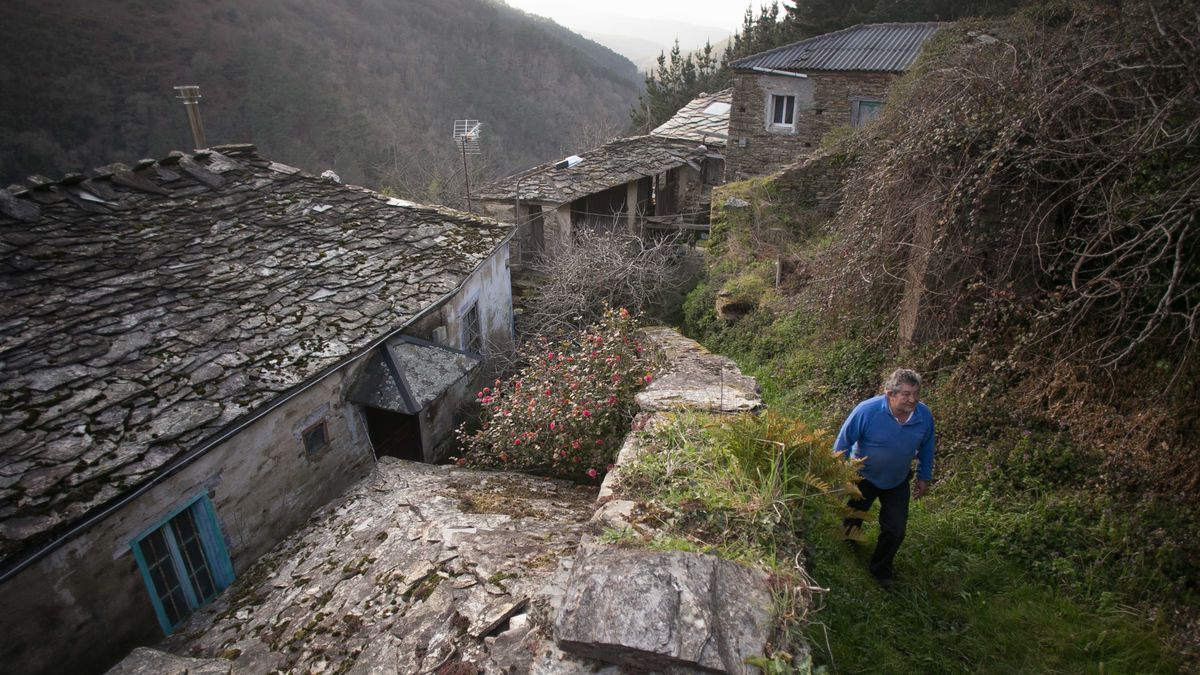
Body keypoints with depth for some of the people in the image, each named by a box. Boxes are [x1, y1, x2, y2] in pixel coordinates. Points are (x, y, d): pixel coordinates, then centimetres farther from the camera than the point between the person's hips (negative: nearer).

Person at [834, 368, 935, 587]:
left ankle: (881, 570, 34)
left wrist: (924, 477, 8)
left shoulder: (924, 415, -21)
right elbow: (844, 442, -18)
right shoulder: (867, 410, -33)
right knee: (852, 521, 18)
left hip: (898, 482, 2)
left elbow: (926, 448, 0)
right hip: (863, 478, -2)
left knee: (895, 530, 7)